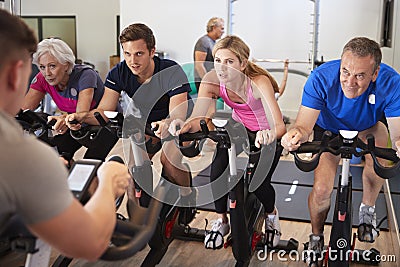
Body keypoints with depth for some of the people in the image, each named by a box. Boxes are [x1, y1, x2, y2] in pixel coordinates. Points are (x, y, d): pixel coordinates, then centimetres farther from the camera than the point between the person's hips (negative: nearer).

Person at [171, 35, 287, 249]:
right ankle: (221, 221, 9)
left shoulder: (258, 81, -35)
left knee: (259, 182, -18)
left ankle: (271, 215, 21)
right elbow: (197, 117, -36)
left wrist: (270, 134, -69)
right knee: (217, 172, -20)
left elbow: (279, 125, -46)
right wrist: (184, 125, -59)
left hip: (266, 133, -3)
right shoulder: (212, 81, -24)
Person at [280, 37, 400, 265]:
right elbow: (304, 124, -38)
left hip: (368, 127, 2)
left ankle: (368, 209, 3)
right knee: (322, 189, -15)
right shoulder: (322, 77, -36)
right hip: (329, 128, -1)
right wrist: (296, 134, -62)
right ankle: (316, 238, 17)